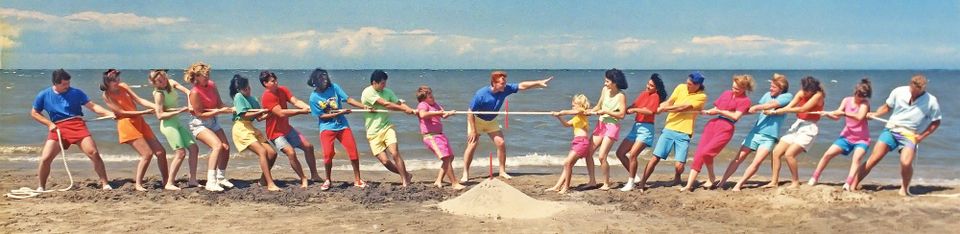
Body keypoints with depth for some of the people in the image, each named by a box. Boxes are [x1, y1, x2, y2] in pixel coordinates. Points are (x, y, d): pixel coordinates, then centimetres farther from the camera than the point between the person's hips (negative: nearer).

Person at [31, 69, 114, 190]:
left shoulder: (76, 93, 4)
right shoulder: (44, 95, 7)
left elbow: (93, 106, -1)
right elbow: (34, 113, 17)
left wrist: (109, 114, -14)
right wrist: (49, 123, 2)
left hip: (77, 125, -1)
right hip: (57, 128, 1)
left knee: (94, 153, -13)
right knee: (45, 158, -8)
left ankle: (105, 184, -4)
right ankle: (41, 187, 14)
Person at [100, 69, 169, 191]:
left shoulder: (123, 86, 8)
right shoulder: (107, 96, -7)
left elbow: (140, 100, 3)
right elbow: (122, 112, -12)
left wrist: (157, 107, -11)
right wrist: (144, 112, -16)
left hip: (139, 122, 7)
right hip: (127, 125, -7)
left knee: (161, 152, 4)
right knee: (147, 154, -16)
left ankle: (166, 181, 16)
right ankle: (138, 184, -4)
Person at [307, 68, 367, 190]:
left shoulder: (334, 87, -2)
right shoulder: (314, 98, -7)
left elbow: (348, 99, -6)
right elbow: (321, 116, -8)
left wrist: (364, 106, -17)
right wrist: (339, 113, -16)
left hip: (342, 125, 3)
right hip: (327, 128, -2)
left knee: (353, 151, -4)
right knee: (328, 154, -14)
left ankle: (357, 180, 10)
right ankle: (327, 180, 9)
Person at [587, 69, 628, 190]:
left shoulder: (621, 96, -14)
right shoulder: (605, 90, 4)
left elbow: (622, 114, -19)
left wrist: (606, 111, -18)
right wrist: (590, 111, -2)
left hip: (612, 126, -7)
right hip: (601, 124, 7)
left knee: (602, 156, -13)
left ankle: (606, 184, 3)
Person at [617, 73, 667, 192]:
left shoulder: (655, 96, -8)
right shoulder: (643, 94, 13)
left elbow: (650, 111, -22)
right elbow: (632, 107, 14)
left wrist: (635, 110, -17)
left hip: (646, 128, -8)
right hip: (636, 126, 9)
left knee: (632, 154, -19)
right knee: (620, 153, 7)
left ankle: (630, 183, -8)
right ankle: (634, 176, 19)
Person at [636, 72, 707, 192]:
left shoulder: (702, 96, -6)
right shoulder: (681, 87, 6)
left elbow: (683, 107, -14)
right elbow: (669, 102, 4)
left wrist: (665, 108, -12)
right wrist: (663, 107, -17)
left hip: (684, 133, -2)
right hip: (669, 129, 2)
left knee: (679, 166, -7)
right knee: (655, 158, -5)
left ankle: (676, 179, 26)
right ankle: (642, 183, 4)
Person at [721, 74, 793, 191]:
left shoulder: (787, 96, -1)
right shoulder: (767, 95, 13)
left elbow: (772, 104, -16)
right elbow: (755, 109, 12)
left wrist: (756, 107, -13)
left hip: (769, 137, -4)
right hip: (755, 131, 4)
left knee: (757, 162, -16)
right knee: (739, 158, -1)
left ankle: (738, 185, -8)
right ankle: (722, 182, 4)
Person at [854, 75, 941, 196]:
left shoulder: (931, 102, -7)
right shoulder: (899, 92, -4)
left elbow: (936, 122, 5)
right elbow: (887, 106, 11)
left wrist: (922, 136, -4)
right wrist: (875, 114, -6)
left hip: (909, 135, -2)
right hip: (890, 130, 2)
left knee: (906, 162, -25)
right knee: (873, 159, -6)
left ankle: (904, 190, 1)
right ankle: (853, 185, 1)